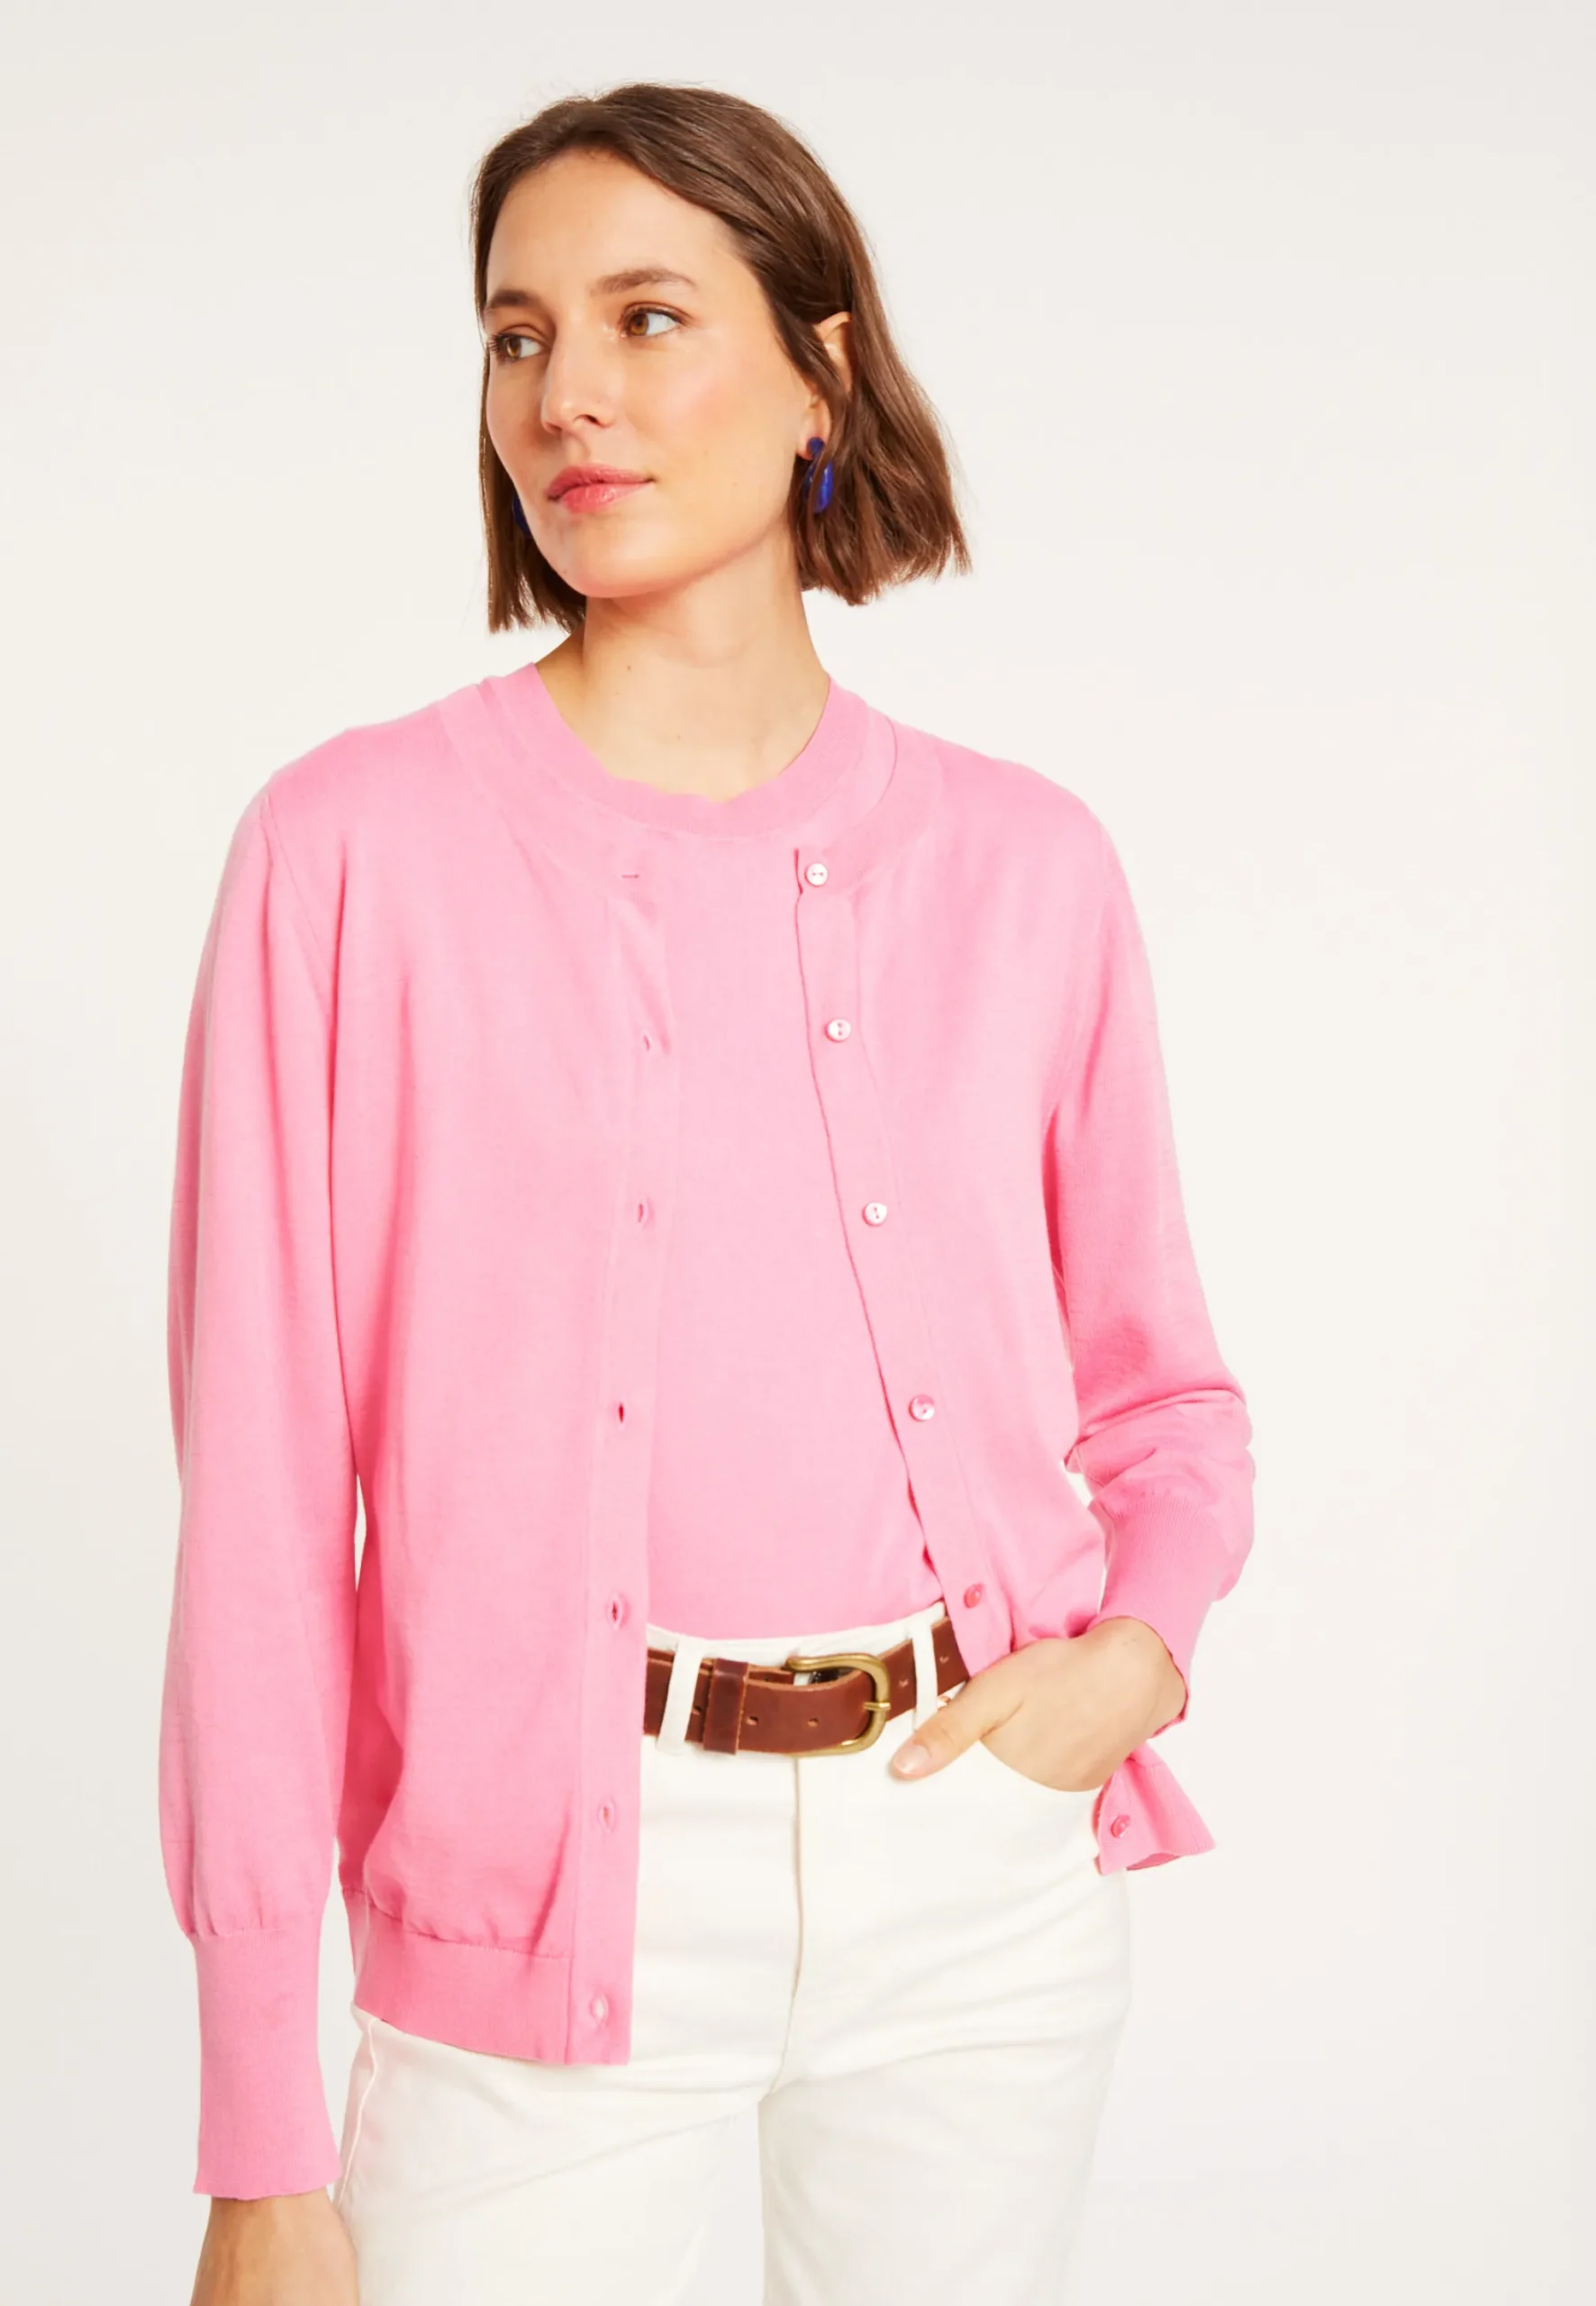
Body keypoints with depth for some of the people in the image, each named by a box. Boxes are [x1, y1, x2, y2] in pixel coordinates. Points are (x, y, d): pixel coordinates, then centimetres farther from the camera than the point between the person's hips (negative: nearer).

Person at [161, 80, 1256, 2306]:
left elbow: (1163, 1389, 14)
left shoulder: (1025, 865, 2)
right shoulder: (361, 849, -6)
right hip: (552, 1884, -2)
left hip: (988, 1862, 3)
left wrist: (1142, 1645, -7)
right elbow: (264, 1498, -7)